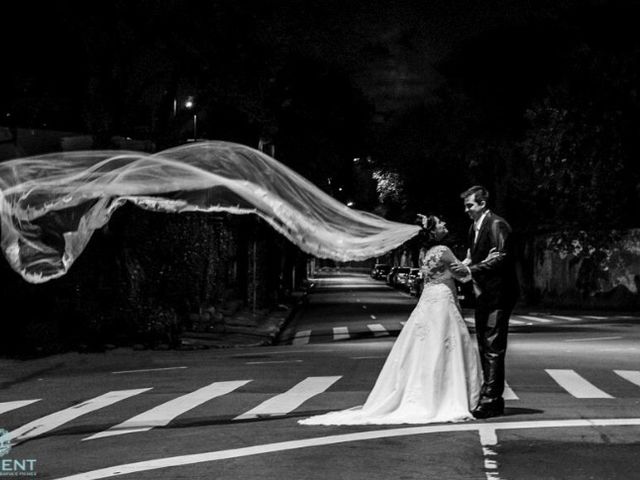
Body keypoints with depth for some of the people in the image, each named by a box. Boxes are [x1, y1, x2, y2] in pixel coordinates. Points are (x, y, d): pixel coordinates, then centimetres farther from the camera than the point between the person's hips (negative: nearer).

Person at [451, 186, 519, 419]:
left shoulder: (497, 225, -13)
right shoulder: (474, 227, 16)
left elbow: (502, 258, -22)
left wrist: (471, 270, -26)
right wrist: (465, 267, 1)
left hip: (498, 294, -10)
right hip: (483, 295, 10)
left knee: (493, 347, -10)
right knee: (484, 346, 12)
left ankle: (491, 400, -9)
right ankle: (492, 397, 19)